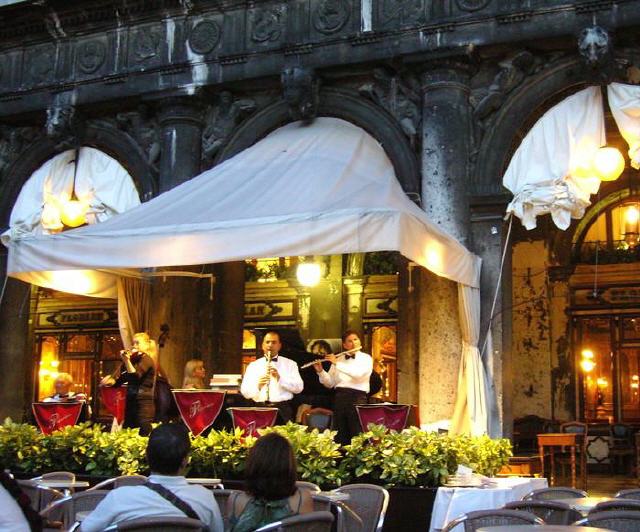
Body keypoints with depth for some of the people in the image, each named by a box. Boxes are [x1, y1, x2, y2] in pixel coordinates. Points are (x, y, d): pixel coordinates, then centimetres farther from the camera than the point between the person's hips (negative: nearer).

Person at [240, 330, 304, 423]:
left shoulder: (290, 364, 12)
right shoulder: (253, 365, 13)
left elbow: (299, 388, -1)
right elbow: (245, 392, 4)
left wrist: (279, 378, -13)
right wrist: (258, 385, -15)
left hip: (283, 409, 0)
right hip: (260, 409, 0)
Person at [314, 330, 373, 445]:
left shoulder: (366, 358, 3)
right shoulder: (338, 360, 13)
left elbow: (358, 373, -18)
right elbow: (329, 383, 12)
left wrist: (337, 364, -16)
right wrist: (320, 371, -6)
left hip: (357, 397, -4)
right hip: (339, 397, 4)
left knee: (357, 435, -5)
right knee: (340, 435, 5)